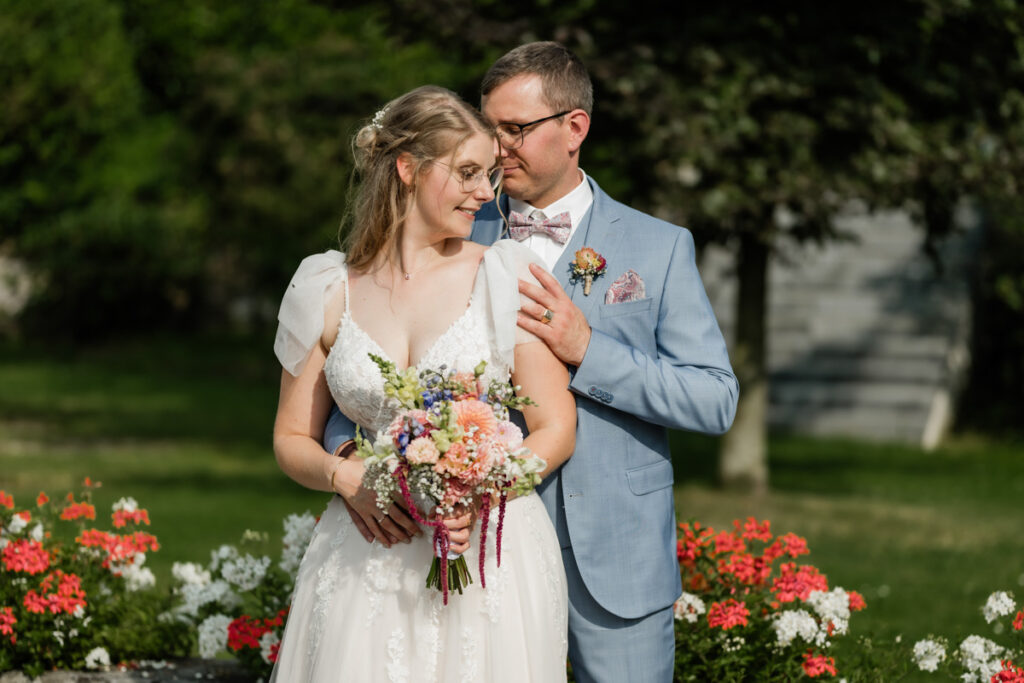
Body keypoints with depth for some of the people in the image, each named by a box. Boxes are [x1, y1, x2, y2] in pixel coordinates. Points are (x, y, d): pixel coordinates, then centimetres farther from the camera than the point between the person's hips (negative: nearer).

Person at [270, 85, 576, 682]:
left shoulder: (507, 275, 1)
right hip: (368, 570, 1)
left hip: (489, 556, -1)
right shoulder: (326, 288, 5)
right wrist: (346, 477, -10)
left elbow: (556, 428, 0)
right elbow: (292, 438, 11)